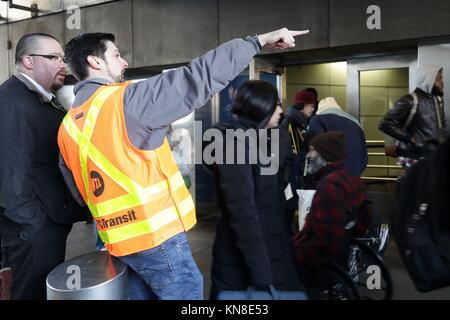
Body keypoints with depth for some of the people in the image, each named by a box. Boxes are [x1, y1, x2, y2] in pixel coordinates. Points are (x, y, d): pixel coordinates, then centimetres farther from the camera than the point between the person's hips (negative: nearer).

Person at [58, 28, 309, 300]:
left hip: (119, 239, 8)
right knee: (187, 292, 6)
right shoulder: (126, 100, -15)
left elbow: (80, 193, 15)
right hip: (157, 235, -7)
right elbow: (198, 78, -17)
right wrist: (258, 41, -10)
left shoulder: (68, 127, 7)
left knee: (143, 293, 20)